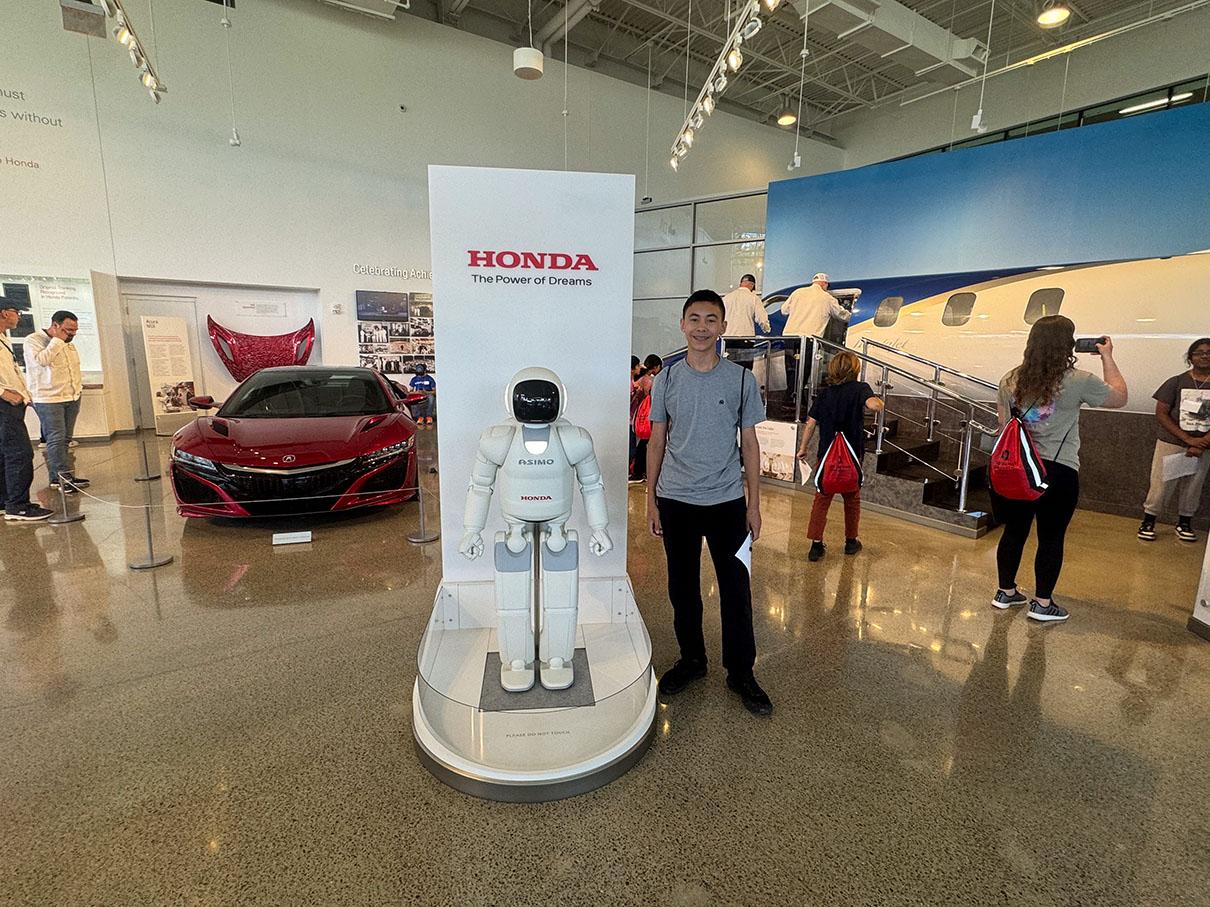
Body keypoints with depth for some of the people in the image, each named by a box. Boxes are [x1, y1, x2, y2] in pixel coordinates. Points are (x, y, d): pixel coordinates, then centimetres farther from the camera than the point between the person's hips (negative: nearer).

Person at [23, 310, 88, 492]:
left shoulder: (67, 344, 16)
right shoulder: (33, 340, -7)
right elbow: (41, 360, -25)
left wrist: (78, 387, 17)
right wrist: (57, 340, -18)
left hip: (72, 398, 7)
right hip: (48, 400, -7)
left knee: (65, 439, 7)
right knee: (56, 439, -9)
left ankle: (57, 477, 12)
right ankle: (66, 476, -10)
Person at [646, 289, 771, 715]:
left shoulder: (741, 380, -1)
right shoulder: (666, 380, 2)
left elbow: (749, 444, 3)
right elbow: (656, 443, 5)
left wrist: (754, 503, 1)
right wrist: (651, 500, 3)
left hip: (727, 501, -1)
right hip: (676, 500, 2)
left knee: (736, 589, 5)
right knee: (682, 587, 13)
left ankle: (741, 672, 23)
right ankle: (691, 659, 33)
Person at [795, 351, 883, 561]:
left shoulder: (825, 392, 3)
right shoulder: (860, 388, -7)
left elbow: (810, 423, 1)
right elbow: (874, 405, -28)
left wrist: (803, 449, 9)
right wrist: (879, 401, -5)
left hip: (827, 455, 2)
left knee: (822, 499, 8)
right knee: (852, 499, 17)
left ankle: (816, 543, 2)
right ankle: (851, 541, 31)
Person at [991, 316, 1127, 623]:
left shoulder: (1011, 380, 1)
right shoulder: (1078, 382, -10)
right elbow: (1119, 398, 9)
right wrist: (1107, 357, 18)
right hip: (1058, 471, -4)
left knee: (1014, 531, 15)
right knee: (1051, 538, 9)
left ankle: (1006, 592, 26)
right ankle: (1042, 603, 18)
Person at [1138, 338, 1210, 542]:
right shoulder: (1177, 382, -4)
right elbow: (1161, 413, -7)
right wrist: (1188, 439, -14)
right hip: (1171, 444, -2)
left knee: (1193, 487, 11)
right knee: (1160, 485, 1)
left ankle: (1184, 523, 28)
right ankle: (1148, 521, 15)